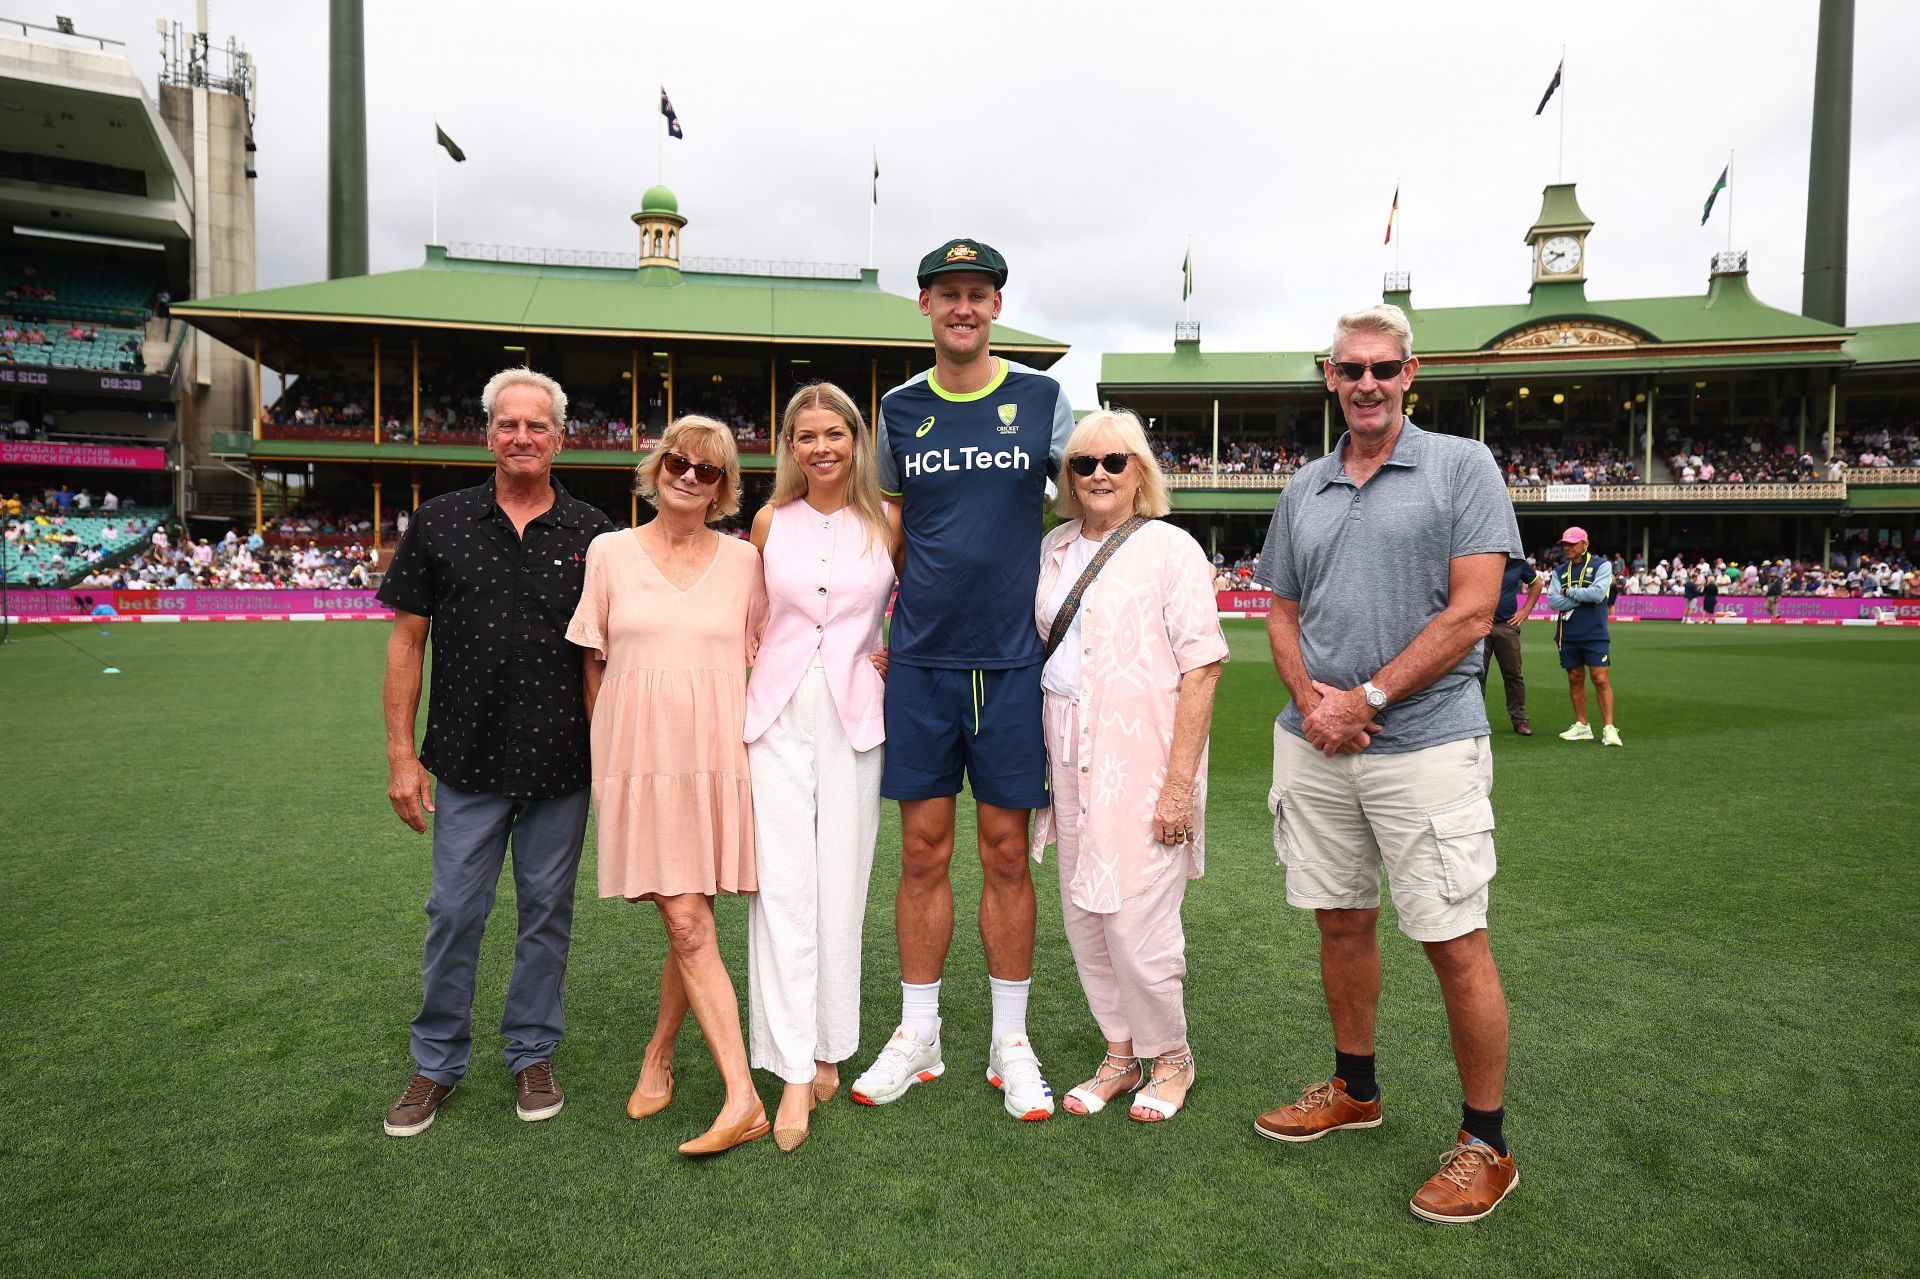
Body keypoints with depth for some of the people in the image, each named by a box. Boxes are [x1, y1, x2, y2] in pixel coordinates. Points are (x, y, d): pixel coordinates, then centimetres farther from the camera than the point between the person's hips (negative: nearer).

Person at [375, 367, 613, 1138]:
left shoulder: (591, 534, 1)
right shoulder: (441, 524, 2)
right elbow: (407, 640, 3)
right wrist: (401, 752, -1)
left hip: (563, 764, 0)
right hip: (467, 762, 0)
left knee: (547, 911, 11)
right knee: (454, 911, 8)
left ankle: (532, 1054, 28)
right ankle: (438, 1060, 27)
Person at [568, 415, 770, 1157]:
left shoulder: (743, 560, 6)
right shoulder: (610, 553, 5)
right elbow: (594, 665, 9)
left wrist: (756, 747, 7)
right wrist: (603, 758, 9)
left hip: (716, 761, 1)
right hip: (638, 760, -1)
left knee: (689, 926, 7)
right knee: (688, 928, -4)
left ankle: (658, 1059, 31)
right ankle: (743, 1099, 0)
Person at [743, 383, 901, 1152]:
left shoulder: (888, 524, 3)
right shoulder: (769, 523, 6)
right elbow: (752, 618, 16)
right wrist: (741, 693, 8)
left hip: (854, 716, 0)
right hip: (777, 714, 1)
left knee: (841, 886, 4)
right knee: (781, 886, -6)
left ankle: (830, 1051, 20)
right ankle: (793, 1071, -1)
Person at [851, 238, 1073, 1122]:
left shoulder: (1041, 400, 3)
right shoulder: (900, 410, 8)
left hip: (1013, 659, -1)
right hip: (919, 660, 2)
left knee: (1006, 853, 5)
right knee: (923, 851, 6)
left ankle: (1009, 1042, 19)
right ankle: (918, 1035, 21)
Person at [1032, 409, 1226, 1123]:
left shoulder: (1170, 549, -6)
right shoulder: (1054, 550, 11)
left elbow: (1202, 668, -11)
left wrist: (1180, 782, -17)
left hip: (1140, 761, -6)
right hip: (1070, 761, 6)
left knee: (1136, 922, -3)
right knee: (1083, 915, 12)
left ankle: (1170, 1057, 22)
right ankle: (1121, 1053, 30)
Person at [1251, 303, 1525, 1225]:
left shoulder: (1463, 467, -2)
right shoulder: (1303, 489, 13)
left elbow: (1471, 612, -10)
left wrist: (1365, 700, -14)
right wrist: (1309, 698, -5)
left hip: (1425, 744, -5)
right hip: (1314, 744, 5)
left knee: (1455, 942, -1)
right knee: (1341, 922, 15)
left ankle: (1485, 1142, 16)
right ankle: (1354, 1090, 34)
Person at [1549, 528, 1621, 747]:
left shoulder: (1601, 565, -1)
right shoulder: (1560, 571, 10)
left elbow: (1598, 593, -17)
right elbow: (1553, 601, -3)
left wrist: (1569, 592, -7)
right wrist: (1583, 596, -10)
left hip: (1595, 634, -4)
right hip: (1567, 635, 4)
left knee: (1601, 679, -7)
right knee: (1575, 679, 9)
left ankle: (1609, 728, -4)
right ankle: (1582, 726, 17)